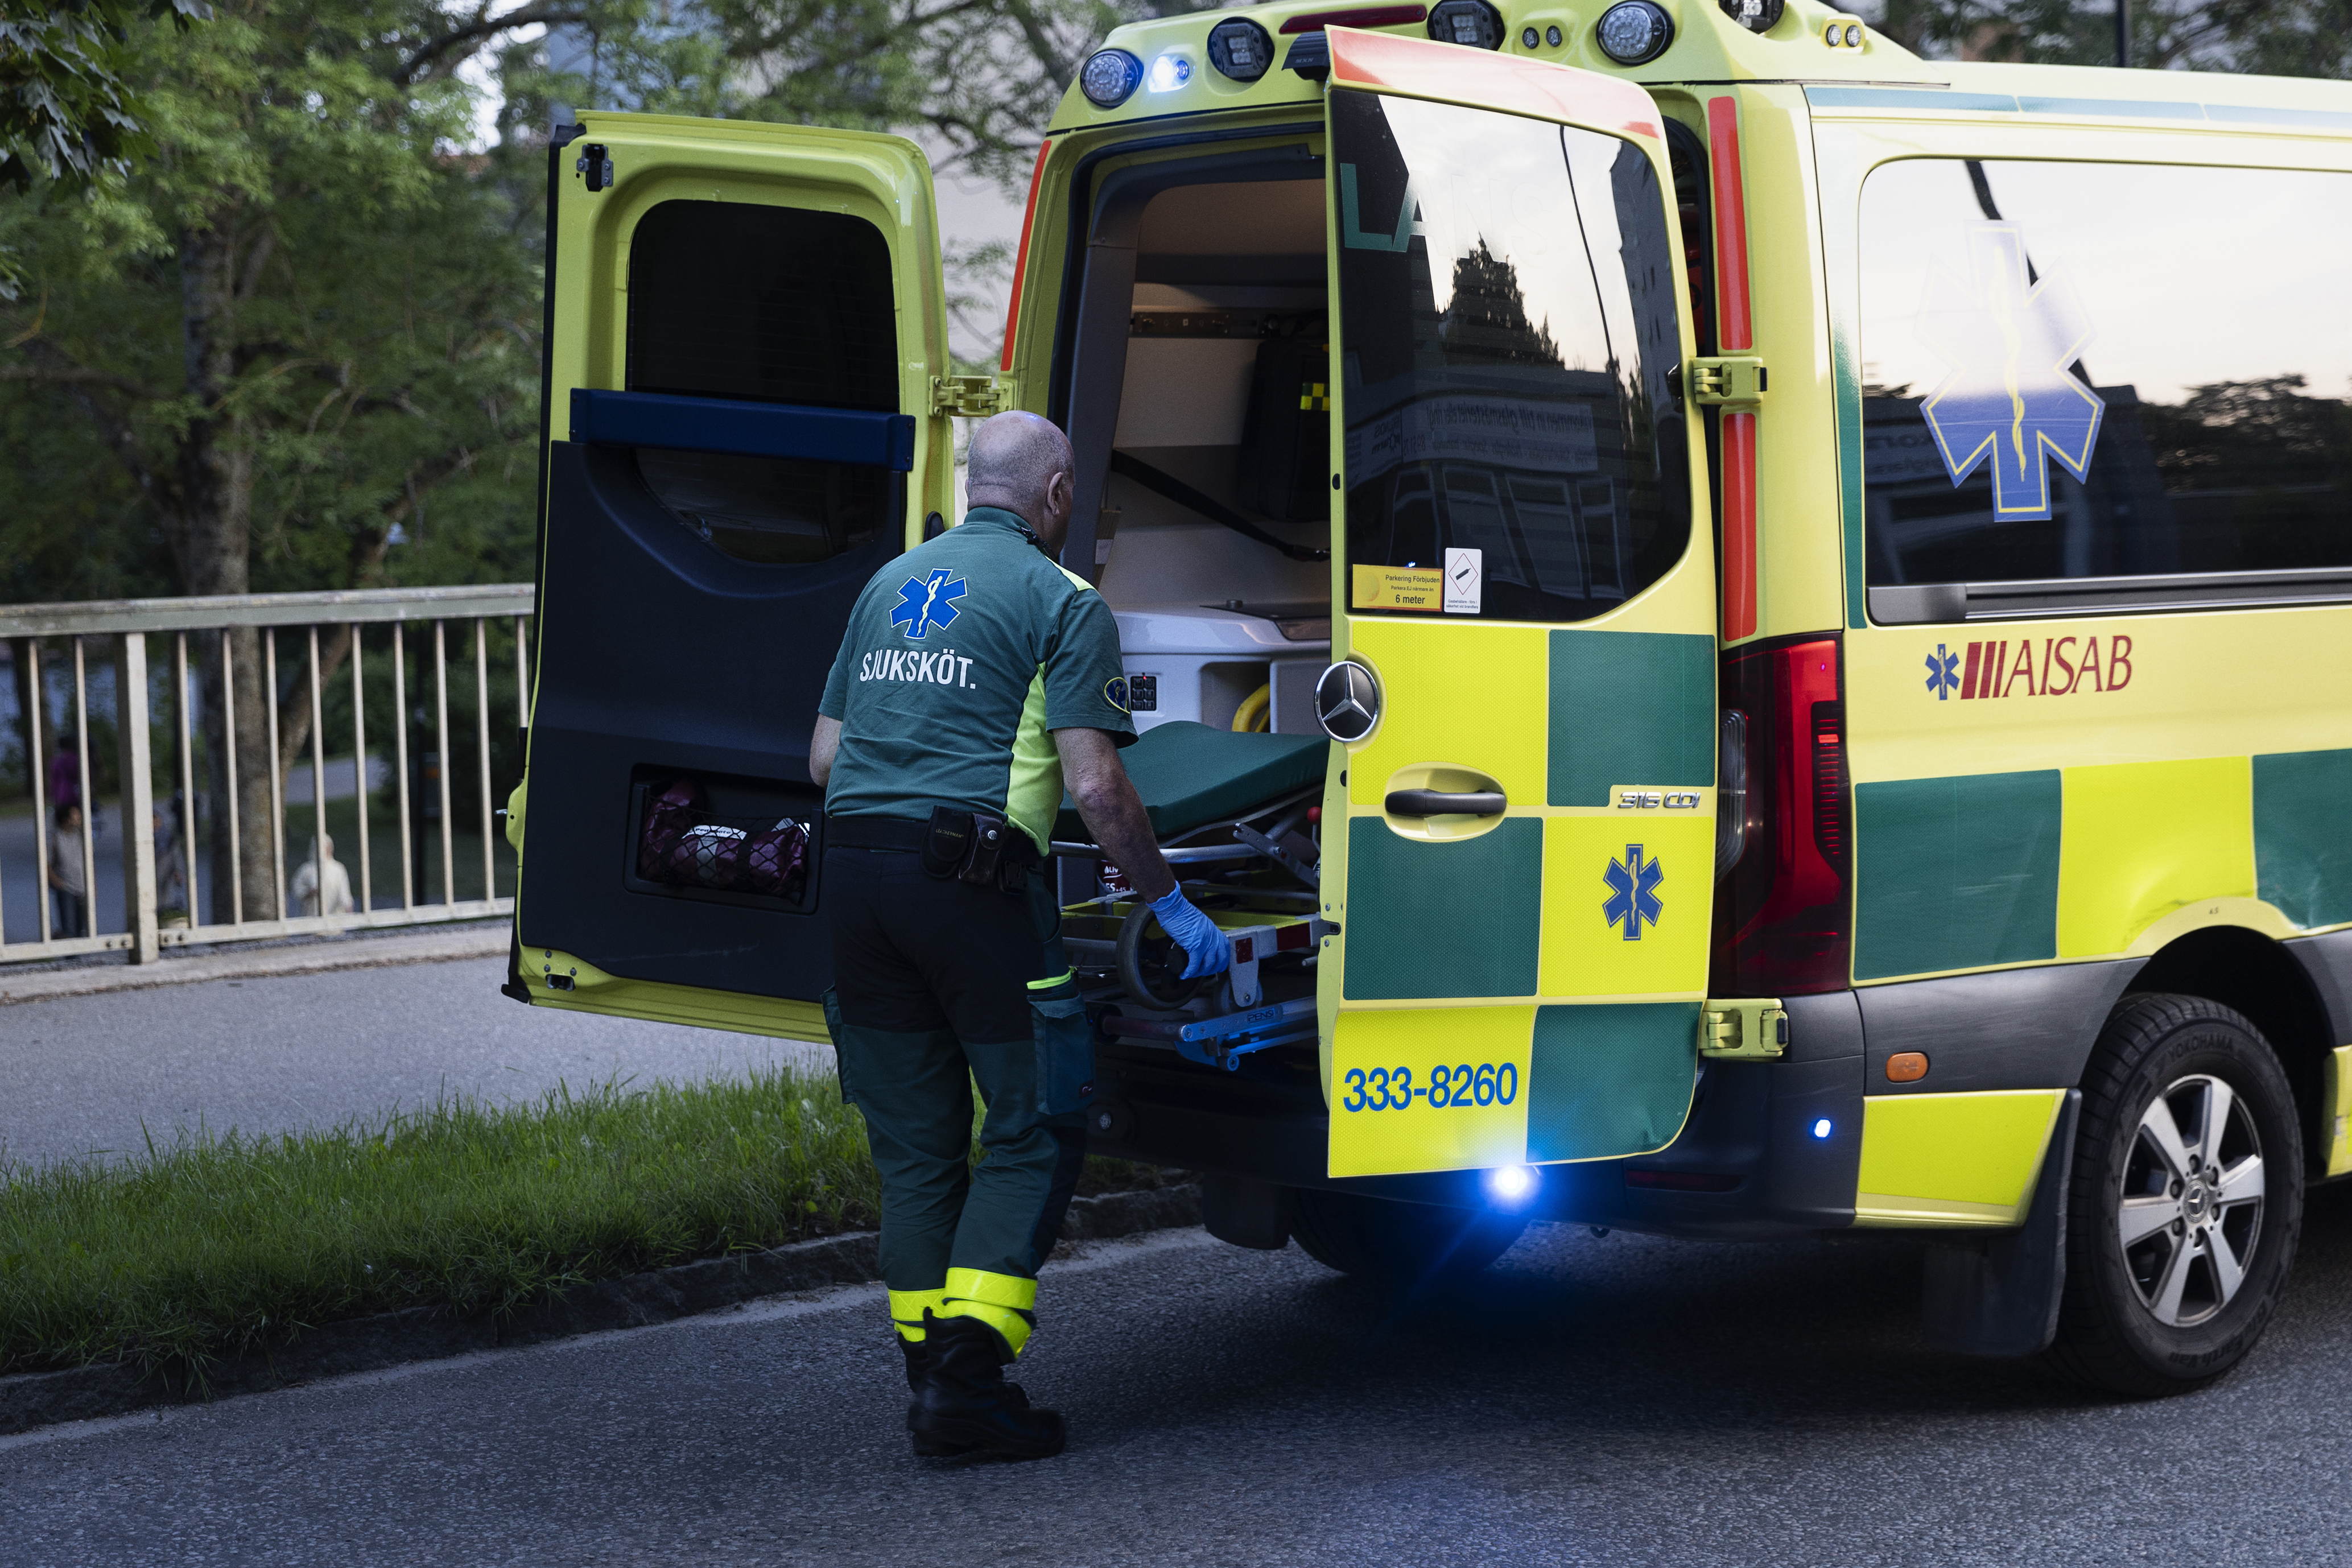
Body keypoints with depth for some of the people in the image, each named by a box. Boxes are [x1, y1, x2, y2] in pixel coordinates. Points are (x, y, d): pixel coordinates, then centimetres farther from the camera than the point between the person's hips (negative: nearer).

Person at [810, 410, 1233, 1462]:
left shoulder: (891, 583, 19)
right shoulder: (1062, 602, 0)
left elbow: (823, 757, 20)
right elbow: (1096, 788, -8)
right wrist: (1169, 903, 2)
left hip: (853, 865, 6)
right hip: (970, 874, -6)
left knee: (912, 1142, 13)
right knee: (1033, 1129, 3)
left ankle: (932, 1379, 14)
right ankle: (967, 1377, -6)